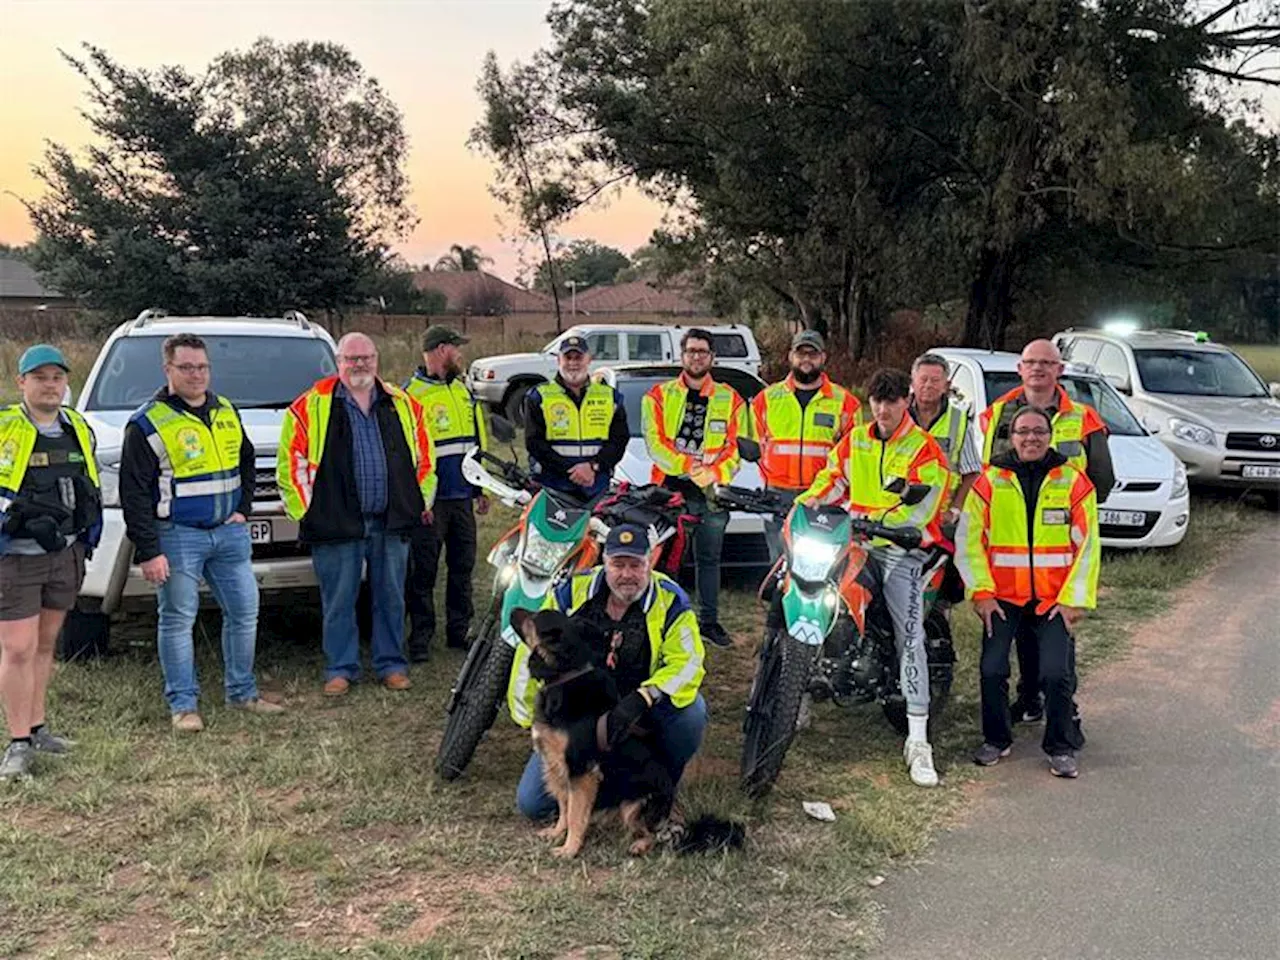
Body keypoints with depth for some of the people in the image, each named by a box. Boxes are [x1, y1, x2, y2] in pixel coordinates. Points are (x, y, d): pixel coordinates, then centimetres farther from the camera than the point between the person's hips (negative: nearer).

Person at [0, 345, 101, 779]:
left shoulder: (79, 429, 10)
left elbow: (92, 488, 21)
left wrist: (87, 539, 16)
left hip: (66, 554, 6)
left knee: (45, 645, 15)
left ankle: (37, 727, 27)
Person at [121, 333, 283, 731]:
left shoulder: (227, 413, 11)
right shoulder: (148, 423, -7)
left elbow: (246, 462, 25)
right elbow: (134, 494, -9)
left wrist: (244, 510, 11)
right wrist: (147, 551, -13)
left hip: (229, 533, 6)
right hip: (177, 537, -5)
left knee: (245, 610, 8)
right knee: (178, 620, 0)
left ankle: (242, 692, 21)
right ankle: (183, 704, 9)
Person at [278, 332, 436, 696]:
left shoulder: (403, 404, 10)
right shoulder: (312, 406, 0)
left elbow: (424, 455, 17)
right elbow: (290, 461, 2)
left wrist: (422, 500, 10)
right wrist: (304, 511, -2)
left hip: (392, 521, 3)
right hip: (337, 524, -2)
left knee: (390, 596, 9)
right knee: (338, 600, 4)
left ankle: (391, 664, 21)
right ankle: (341, 667, 17)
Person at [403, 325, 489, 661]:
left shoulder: (463, 391, 16)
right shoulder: (411, 394, -7)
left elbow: (478, 441, 22)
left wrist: (481, 488, 19)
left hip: (462, 497, 7)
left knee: (462, 567, 11)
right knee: (423, 573, -1)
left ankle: (459, 632, 21)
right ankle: (420, 639, 7)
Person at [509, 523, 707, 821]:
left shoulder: (669, 601, -13)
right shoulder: (573, 591, -9)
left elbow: (687, 662, -21)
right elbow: (533, 651, 0)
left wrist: (643, 697, -37)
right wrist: (529, 713, -1)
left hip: (640, 713, -1)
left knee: (691, 712, -32)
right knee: (531, 803, -8)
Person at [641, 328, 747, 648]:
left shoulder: (731, 400, 9)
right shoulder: (659, 395, 5)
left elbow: (737, 447, 3)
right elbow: (654, 442, -5)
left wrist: (714, 472, -16)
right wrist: (688, 465, -19)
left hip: (712, 491, 2)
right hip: (669, 487, -1)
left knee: (709, 558, 10)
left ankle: (709, 620, 19)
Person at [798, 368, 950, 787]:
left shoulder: (925, 450, -3)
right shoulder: (854, 440, 14)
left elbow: (919, 509, -13)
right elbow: (832, 477, 16)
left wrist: (873, 519, -26)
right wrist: (808, 501, -6)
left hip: (902, 550, -5)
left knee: (910, 638, -12)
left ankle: (918, 742, -11)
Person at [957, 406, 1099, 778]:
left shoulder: (1074, 482, 4)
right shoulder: (989, 481, 4)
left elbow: (1088, 545, 5)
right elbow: (969, 539, 4)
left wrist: (1073, 598, -3)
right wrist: (982, 592, -6)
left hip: (1055, 598, 0)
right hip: (1002, 596, 1)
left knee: (1056, 673, -14)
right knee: (992, 669, -12)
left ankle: (1061, 748, 7)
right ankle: (996, 740, 11)